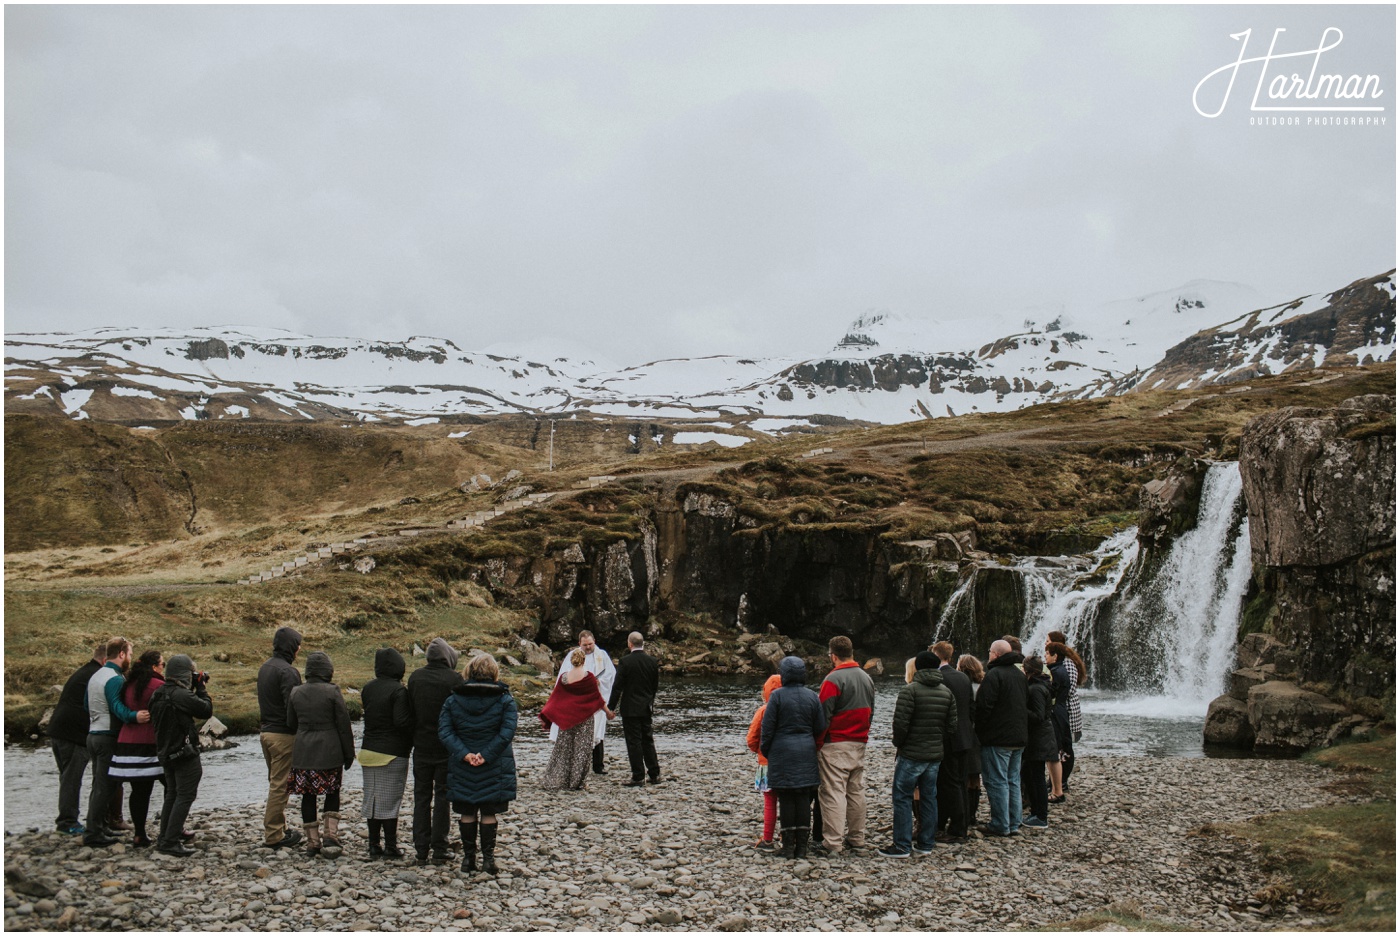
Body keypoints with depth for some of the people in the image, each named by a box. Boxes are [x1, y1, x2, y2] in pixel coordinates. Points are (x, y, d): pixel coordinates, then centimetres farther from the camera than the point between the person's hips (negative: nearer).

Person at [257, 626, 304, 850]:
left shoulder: (264, 668, 12)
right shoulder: (287, 671, -17)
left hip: (265, 731, 9)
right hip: (283, 734, -9)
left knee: (276, 782, 18)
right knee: (280, 785, -3)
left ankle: (278, 828, 24)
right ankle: (273, 835, 1)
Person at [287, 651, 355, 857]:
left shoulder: (295, 693, 4)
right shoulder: (332, 692, -9)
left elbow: (291, 723, 12)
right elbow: (343, 725, -6)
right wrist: (349, 753, 2)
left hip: (302, 752, 3)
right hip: (329, 751, -3)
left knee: (308, 796, 9)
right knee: (332, 794, 12)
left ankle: (312, 842, 14)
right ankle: (331, 836, 1)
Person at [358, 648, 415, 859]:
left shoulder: (368, 688, 6)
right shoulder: (399, 690, -15)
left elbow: (368, 714, 8)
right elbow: (401, 721, -21)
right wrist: (412, 738, -7)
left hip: (369, 750, 6)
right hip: (393, 754, -6)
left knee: (372, 798, 12)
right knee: (390, 800, 1)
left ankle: (374, 846, 16)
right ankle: (390, 847, 5)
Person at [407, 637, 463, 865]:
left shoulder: (415, 677, 0)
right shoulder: (454, 679, -12)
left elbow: (409, 711, 5)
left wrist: (414, 738, 14)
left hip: (421, 747, 3)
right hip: (446, 748, -3)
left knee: (421, 797, 12)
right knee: (442, 797, 5)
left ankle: (421, 849, 12)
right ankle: (439, 850, 6)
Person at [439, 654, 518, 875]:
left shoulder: (453, 700, 2)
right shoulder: (505, 699, -4)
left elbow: (444, 732, -7)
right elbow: (507, 732, -14)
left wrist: (465, 754, -13)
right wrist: (486, 755, -14)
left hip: (462, 768, 1)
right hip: (494, 769, -1)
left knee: (467, 813, 11)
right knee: (489, 813, 7)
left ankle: (468, 857, 16)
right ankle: (488, 858, 7)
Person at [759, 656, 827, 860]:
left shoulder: (777, 696, -9)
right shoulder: (812, 696, 3)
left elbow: (767, 727, -7)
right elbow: (820, 727, 6)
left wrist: (765, 751, 6)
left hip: (782, 752, -3)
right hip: (806, 752, 4)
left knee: (786, 799, 2)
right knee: (804, 798, 7)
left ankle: (789, 845, 4)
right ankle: (802, 846, 9)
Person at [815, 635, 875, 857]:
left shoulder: (833, 679, -14)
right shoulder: (867, 678, 11)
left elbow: (823, 715, -14)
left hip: (836, 745, -8)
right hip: (860, 743, 8)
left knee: (833, 792, -6)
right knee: (856, 790, 14)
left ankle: (833, 843, -7)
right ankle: (857, 837, 20)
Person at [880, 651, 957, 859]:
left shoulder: (910, 690, -13)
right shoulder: (947, 692, 7)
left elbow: (900, 724, -17)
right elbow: (953, 726, 7)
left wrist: (898, 743, 0)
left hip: (911, 755, -6)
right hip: (935, 755, 6)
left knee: (903, 798, 0)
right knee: (929, 798, 12)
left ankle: (902, 846, -1)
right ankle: (926, 844, 16)